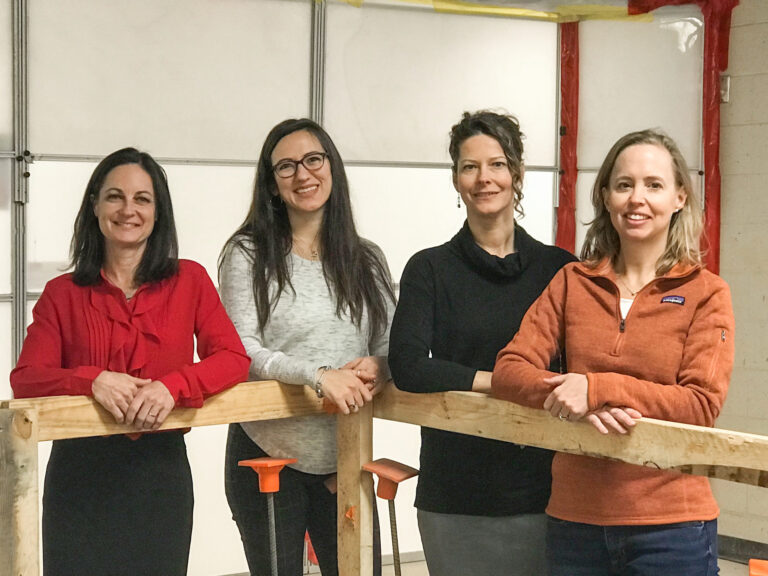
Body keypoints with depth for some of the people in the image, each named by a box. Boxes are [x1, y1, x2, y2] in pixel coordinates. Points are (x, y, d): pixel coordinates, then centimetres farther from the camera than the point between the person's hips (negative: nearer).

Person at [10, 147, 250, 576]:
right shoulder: (63, 294, 5)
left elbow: (234, 359, -3)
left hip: (161, 472, 1)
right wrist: (93, 380, -23)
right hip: (81, 475, 0)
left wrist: (173, 385, -22)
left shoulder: (189, 281, 6)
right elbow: (24, 378, -4)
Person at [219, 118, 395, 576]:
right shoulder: (249, 255, -3)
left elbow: (393, 346, 10)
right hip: (268, 456, -3)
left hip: (344, 459, 3)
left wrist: (376, 369, -15)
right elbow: (242, 349, -11)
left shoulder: (367, 259, 9)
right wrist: (318, 376, -25)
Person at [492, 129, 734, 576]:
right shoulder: (573, 283, 6)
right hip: (575, 518, 3)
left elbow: (703, 404, -11)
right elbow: (509, 370, -1)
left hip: (671, 526, -2)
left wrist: (598, 387, -21)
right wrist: (584, 404, -19)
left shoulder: (706, 293, -2)